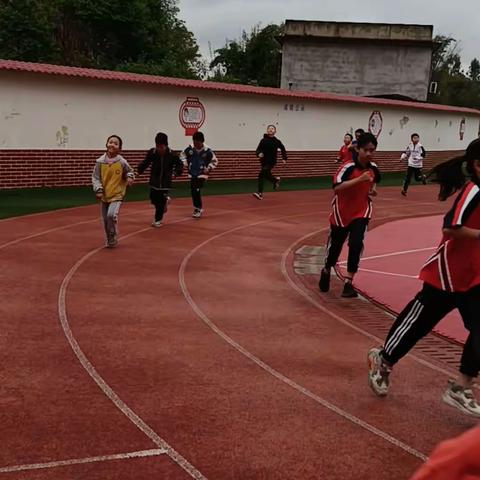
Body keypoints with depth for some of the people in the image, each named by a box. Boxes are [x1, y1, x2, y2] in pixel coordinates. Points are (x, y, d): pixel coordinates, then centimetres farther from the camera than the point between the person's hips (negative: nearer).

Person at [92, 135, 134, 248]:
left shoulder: (122, 162, -8)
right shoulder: (100, 161, -5)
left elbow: (129, 171, 9)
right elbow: (95, 177, 0)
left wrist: (129, 177, -13)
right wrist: (98, 190, -12)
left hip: (117, 195, -3)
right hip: (104, 195, 3)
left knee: (111, 215, -23)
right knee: (105, 220, 11)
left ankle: (113, 238, -1)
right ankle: (109, 240, 30)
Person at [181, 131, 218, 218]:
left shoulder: (207, 151, -14)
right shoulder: (190, 149, -6)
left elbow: (215, 160, -1)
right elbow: (183, 155, 14)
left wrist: (208, 168, -8)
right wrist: (185, 163, 4)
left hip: (202, 174, -4)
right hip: (192, 173, 4)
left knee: (197, 190, -16)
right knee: (193, 191, 9)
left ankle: (199, 209, -4)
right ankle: (197, 208, 27)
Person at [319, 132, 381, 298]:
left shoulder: (373, 168, -4)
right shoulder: (348, 167, -22)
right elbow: (336, 188, -37)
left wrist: (372, 190, 0)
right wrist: (359, 179, -43)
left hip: (361, 212, 3)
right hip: (342, 212, -3)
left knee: (356, 244, -17)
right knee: (335, 245, 12)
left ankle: (348, 283, -7)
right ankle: (326, 271, 42)